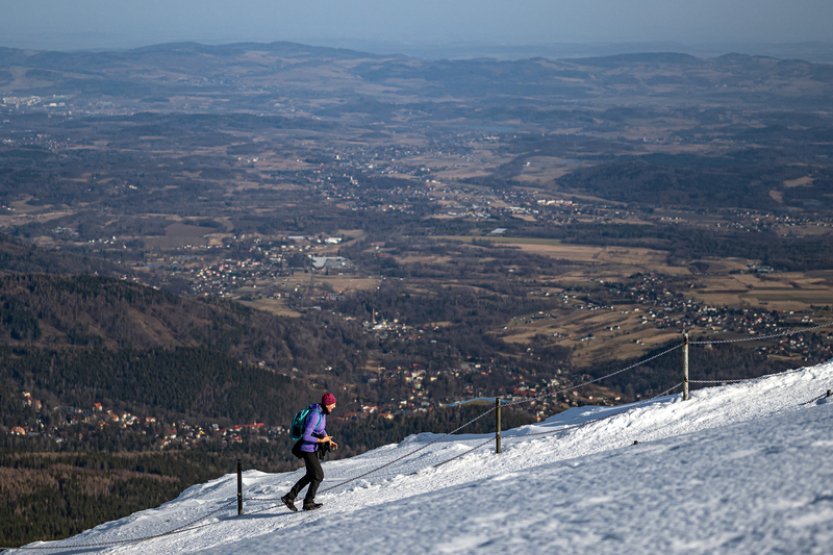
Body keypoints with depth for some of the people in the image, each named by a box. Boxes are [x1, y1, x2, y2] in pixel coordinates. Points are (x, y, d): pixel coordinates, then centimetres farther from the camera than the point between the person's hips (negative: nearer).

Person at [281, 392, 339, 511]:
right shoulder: (315, 415, -28)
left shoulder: (322, 412, 3)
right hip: (308, 449, -10)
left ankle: (290, 497, 25)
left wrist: (329, 441, 4)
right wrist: (321, 440, -19)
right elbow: (306, 436, -28)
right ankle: (308, 503, 16)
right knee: (318, 476, 2)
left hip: (313, 448, 10)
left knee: (310, 475, 20)